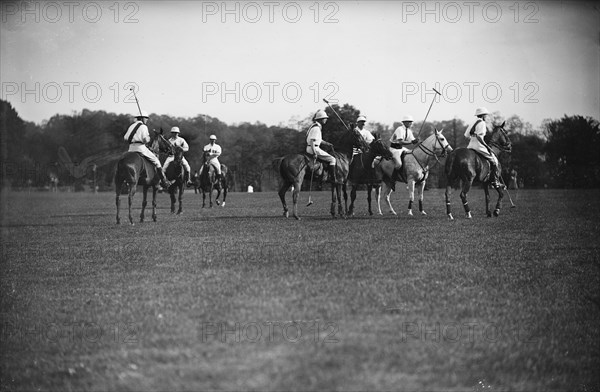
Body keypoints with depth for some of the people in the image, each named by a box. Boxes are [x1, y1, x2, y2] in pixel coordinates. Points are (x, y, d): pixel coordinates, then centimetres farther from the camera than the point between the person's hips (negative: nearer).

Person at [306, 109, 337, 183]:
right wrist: (314, 153, -29)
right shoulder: (316, 128, -17)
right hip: (314, 148, -11)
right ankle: (333, 179, -12)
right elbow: (312, 141, -25)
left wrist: (327, 143, 18)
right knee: (332, 159, -9)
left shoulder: (318, 127, 16)